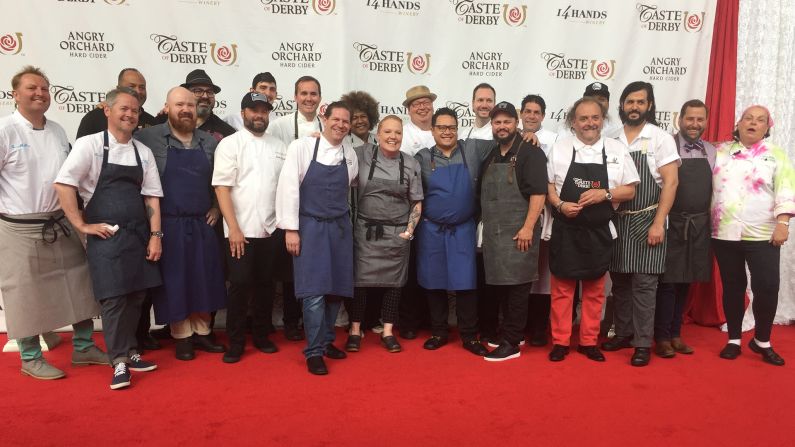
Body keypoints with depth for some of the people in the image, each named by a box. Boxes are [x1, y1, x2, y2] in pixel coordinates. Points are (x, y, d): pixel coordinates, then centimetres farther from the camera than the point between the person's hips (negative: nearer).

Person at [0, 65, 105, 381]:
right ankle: (31, 358, 22)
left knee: (80, 286, 10)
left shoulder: (57, 130, 9)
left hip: (61, 225, 6)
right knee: (27, 294, 5)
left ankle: (83, 347, 25)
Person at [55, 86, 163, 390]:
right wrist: (82, 225, -12)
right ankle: (120, 362, 8)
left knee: (136, 296, 10)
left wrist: (155, 235, 0)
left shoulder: (143, 152, 9)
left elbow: (151, 196, 7)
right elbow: (63, 184, -11)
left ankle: (129, 351, 27)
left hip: (139, 235, 5)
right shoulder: (90, 145, -4)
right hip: (106, 236, -4)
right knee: (113, 299, -4)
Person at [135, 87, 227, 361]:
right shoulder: (148, 138, -6)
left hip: (202, 224, 4)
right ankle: (182, 337, 18)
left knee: (204, 280, 9)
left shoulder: (209, 142, 7)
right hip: (168, 224, -4)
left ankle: (201, 333, 24)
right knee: (174, 281, 4)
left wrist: (216, 207, 8)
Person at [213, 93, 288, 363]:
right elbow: (222, 188, -8)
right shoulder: (230, 144, -1)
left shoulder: (279, 146, 11)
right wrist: (234, 228, -14)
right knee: (241, 284, 0)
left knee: (265, 283, 12)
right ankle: (235, 342, 15)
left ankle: (261, 335, 26)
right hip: (241, 230, -4)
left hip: (272, 229, 4)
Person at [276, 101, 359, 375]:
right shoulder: (302, 147, -6)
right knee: (314, 291, -6)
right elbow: (288, 187, -9)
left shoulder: (351, 156, 7)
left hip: (340, 228, 4)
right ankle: (314, 352, 5)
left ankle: (326, 341, 25)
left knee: (336, 288, 8)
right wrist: (290, 229, -12)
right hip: (310, 227, -4)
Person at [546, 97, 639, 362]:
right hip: (565, 230, -1)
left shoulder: (617, 149, 3)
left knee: (594, 290, 11)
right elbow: (548, 185, 4)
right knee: (562, 288, 5)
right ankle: (560, 342, 17)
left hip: (599, 232, 1)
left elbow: (630, 190, 5)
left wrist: (605, 194, -14)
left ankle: (589, 342, 25)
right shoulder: (560, 148, 1)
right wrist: (560, 205, -14)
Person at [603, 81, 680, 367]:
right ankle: (623, 334, 24)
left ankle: (643, 344, 7)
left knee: (643, 284, -3)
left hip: (647, 221, -4)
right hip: (617, 221, 4)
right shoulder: (612, 141, 6)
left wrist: (658, 223, -14)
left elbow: (671, 182, -8)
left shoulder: (660, 138, -4)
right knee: (619, 281, 10)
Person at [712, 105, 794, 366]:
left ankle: (762, 341, 16)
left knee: (767, 288, -5)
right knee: (732, 287, 9)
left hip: (762, 235, -1)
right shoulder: (721, 151, 10)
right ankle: (734, 340, 21)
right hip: (724, 234, 1)